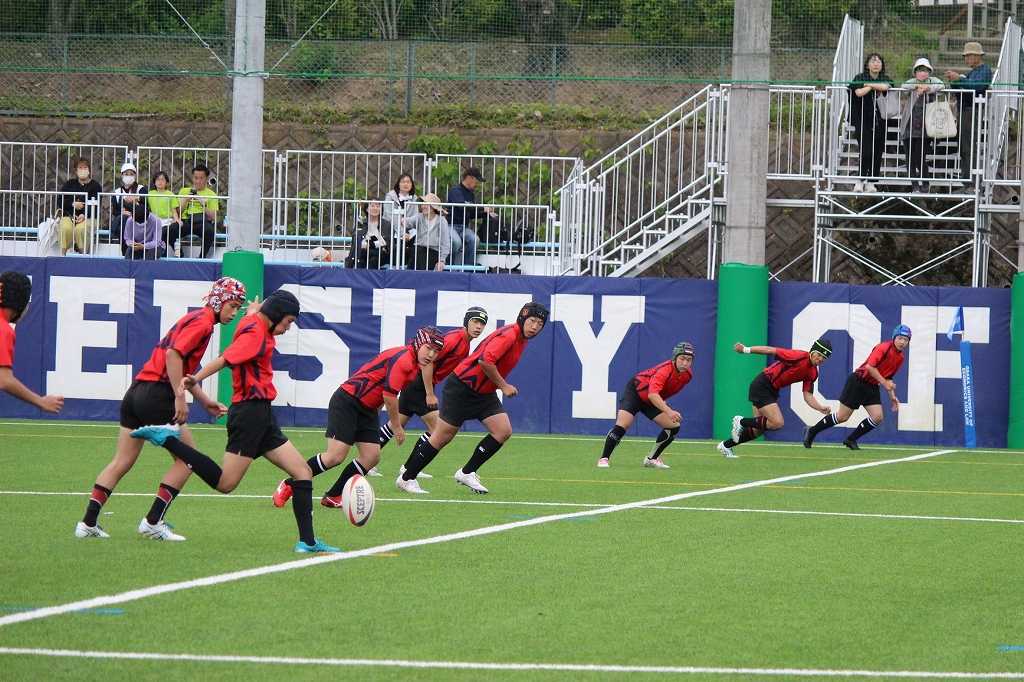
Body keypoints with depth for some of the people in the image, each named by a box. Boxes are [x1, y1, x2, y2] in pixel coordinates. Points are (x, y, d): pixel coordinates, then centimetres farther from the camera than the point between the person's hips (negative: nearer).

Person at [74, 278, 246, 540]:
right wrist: (180, 397, -24)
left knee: (122, 461, 11)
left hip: (136, 392, 9)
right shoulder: (203, 322, -9)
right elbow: (174, 354, -22)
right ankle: (153, 522, -1)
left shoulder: (194, 319, 22)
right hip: (156, 393, -9)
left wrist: (205, 401, 25)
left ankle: (88, 523, 8)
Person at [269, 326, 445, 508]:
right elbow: (389, 395, -22)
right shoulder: (403, 358, -20)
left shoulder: (415, 365, 10)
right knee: (336, 456, -15)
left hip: (367, 409, 10)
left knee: (372, 456, -2)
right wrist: (396, 426, -9)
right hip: (346, 402, -10)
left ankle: (333, 497, 7)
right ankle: (288, 486, -1)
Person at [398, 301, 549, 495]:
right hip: (462, 389, -9)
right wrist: (503, 386, -22)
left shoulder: (522, 338, 7)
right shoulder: (509, 334, -22)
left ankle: (467, 473, 5)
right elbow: (486, 361, -33)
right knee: (443, 436, -3)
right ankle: (407, 478, 10)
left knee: (504, 431, -6)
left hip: (484, 392, 9)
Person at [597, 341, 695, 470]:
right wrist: (668, 411, -58)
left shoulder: (687, 374, -11)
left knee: (674, 426, -4)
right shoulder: (665, 370, -34)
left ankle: (651, 459, 9)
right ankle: (604, 459, -10)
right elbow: (652, 394, -47)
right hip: (635, 392, -7)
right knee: (622, 425, -24)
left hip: (654, 401, 7)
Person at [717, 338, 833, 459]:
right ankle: (741, 422, -2)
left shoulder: (813, 373, 2)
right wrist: (746, 349, -19)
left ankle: (725, 446, 30)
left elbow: (808, 396, 4)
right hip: (761, 386, -9)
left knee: (757, 430, 13)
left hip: (771, 391, 9)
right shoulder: (799, 357, -21)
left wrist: (821, 408, -13)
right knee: (777, 423, -19)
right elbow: (771, 350, -19)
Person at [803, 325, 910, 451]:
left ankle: (851, 440, 8)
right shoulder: (884, 347, -20)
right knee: (842, 416, -2)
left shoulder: (901, 357, 6)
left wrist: (892, 396, 11)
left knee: (878, 417, -8)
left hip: (872, 387, 7)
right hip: (858, 382, -7)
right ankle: (812, 432, 16)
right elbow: (870, 366, -28)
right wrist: (884, 382, -25)